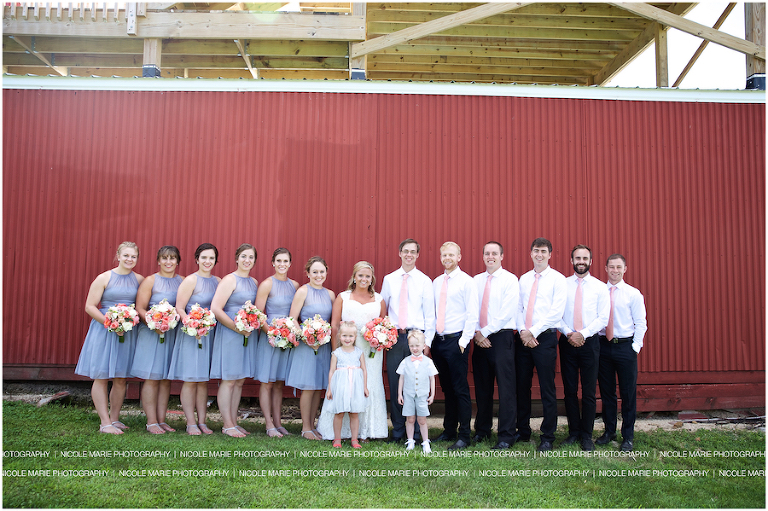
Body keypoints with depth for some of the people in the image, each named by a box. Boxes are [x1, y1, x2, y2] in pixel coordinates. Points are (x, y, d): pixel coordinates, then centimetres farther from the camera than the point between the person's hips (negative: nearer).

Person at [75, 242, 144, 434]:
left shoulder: (139, 280, 6)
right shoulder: (104, 278, -3)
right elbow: (90, 306, -6)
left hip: (128, 332, 3)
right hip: (104, 331, -3)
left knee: (120, 378, 8)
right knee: (101, 377, -1)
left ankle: (114, 419, 20)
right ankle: (105, 423, 5)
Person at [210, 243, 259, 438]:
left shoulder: (254, 282, 13)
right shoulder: (230, 280, -8)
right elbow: (215, 309, -16)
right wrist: (238, 328, -16)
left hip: (248, 335, 7)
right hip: (229, 334, -7)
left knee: (240, 381, 11)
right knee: (228, 380, -1)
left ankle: (234, 423, 20)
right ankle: (227, 425, 8)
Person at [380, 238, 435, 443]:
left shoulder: (424, 281, 4)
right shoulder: (389, 279, 10)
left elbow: (429, 314, 3)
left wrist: (427, 342, -3)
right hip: (393, 336, 2)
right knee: (394, 384, 4)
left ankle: (415, 432, 12)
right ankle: (397, 430, 17)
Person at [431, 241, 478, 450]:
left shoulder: (466, 281, -3)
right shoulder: (436, 282, 14)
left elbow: (472, 314, -7)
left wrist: (464, 340, -13)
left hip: (456, 340, -5)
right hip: (438, 340, 6)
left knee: (460, 389, -2)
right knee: (446, 388, 13)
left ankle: (464, 436, 5)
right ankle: (449, 431, 22)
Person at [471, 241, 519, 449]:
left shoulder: (510, 279, -2)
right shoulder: (476, 280, 13)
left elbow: (507, 313, -10)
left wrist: (485, 332, -11)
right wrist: (477, 333, -4)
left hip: (501, 338, -5)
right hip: (480, 339, 5)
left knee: (506, 388, -5)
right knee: (482, 388, 10)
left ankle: (506, 436, 1)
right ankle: (482, 430, 22)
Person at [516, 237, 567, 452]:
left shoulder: (558, 279, -1)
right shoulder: (523, 279, 14)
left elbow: (556, 312, -9)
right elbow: (518, 308, 11)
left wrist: (534, 331, -12)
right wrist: (523, 331, -5)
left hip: (545, 337, -4)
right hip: (523, 338, 5)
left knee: (547, 389, -1)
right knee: (522, 386, 8)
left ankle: (548, 437, 9)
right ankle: (523, 431, 20)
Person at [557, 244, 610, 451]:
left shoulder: (600, 287, 3)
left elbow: (603, 318, -3)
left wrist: (583, 333, -14)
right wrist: (568, 333, -12)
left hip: (590, 342, -1)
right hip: (567, 341, 1)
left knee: (589, 391, 3)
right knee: (569, 390, 7)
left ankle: (587, 436, 13)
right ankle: (574, 432, 19)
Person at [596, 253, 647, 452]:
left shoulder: (633, 294, 0)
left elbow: (640, 323, 1)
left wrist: (635, 346, -7)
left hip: (625, 346, -2)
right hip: (603, 345, 2)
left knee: (628, 392, 3)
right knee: (606, 391, 10)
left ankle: (628, 436, 16)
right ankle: (609, 431, 24)